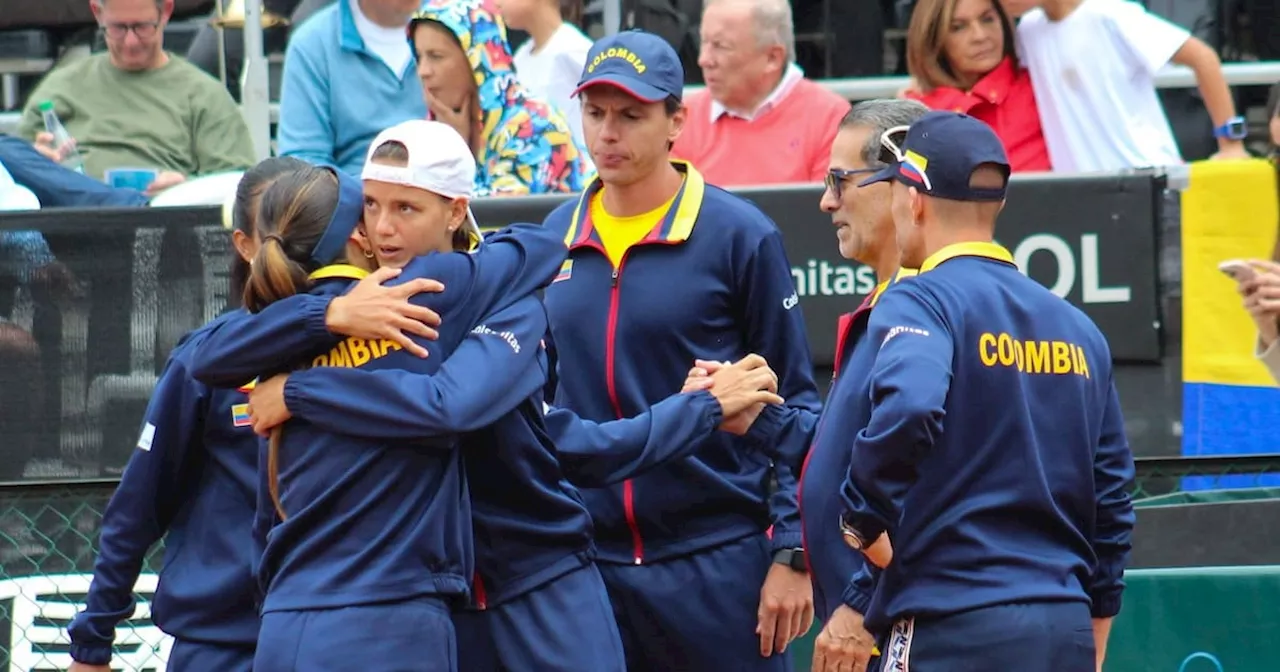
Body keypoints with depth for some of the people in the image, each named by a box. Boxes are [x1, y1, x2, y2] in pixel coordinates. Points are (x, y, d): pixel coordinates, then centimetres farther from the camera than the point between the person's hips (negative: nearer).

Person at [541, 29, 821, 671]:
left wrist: (792, 555, -7)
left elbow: (793, 404, -1)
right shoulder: (555, 236, 9)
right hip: (587, 563, 4)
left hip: (718, 563, -4)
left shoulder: (739, 234, -4)